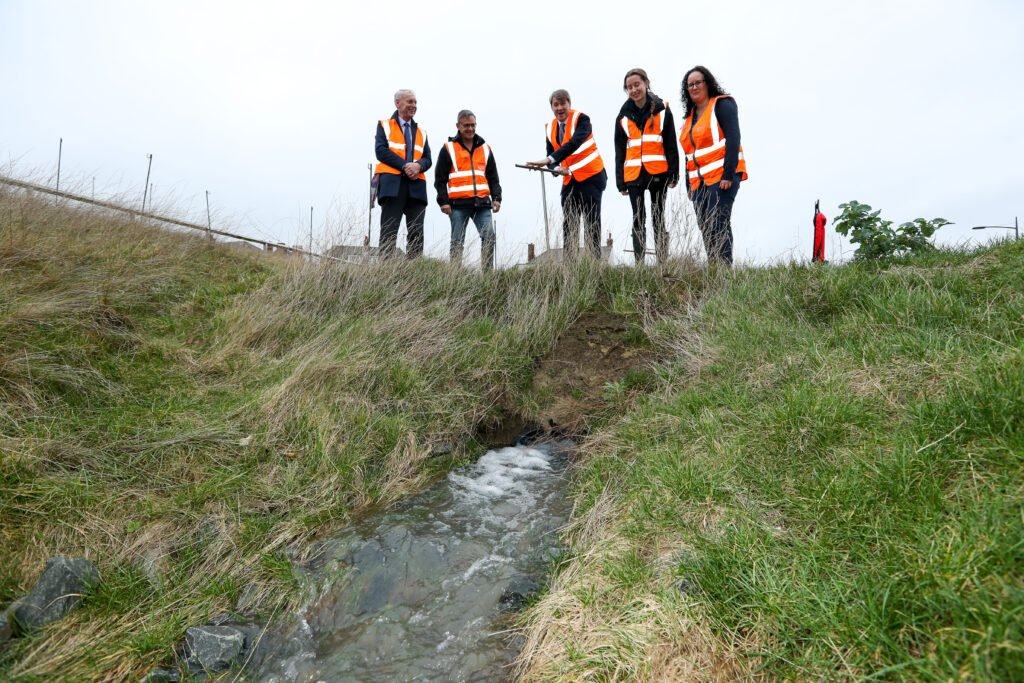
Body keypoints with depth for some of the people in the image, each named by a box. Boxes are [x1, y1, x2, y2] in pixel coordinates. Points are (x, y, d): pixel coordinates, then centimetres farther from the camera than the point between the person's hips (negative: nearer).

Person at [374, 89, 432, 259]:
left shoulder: (421, 132, 24)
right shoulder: (384, 125, 12)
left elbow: (427, 158, 14)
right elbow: (381, 151, -3)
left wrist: (418, 165, -9)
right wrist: (404, 165, -13)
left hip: (416, 186, 4)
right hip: (392, 184, -4)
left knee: (417, 233, -1)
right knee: (389, 231, -8)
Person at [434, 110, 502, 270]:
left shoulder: (485, 148, 18)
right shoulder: (448, 148, 8)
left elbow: (493, 178, 20)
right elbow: (440, 179, 5)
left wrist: (496, 198, 5)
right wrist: (443, 201, -6)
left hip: (482, 203, 3)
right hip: (458, 204, -2)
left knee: (489, 237, -8)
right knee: (457, 242, 0)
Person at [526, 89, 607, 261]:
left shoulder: (581, 119, -10)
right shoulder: (551, 127, 9)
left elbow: (574, 143, -28)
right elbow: (551, 155, 12)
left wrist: (549, 160, -38)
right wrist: (558, 168, -12)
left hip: (591, 178, -6)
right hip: (569, 181, 6)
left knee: (591, 224, -6)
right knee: (568, 225, 4)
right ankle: (569, 263, 8)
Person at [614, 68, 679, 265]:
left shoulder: (662, 110, 5)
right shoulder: (624, 116, 11)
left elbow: (671, 144, 3)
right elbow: (619, 151, 11)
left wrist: (673, 174, -5)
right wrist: (620, 181, 4)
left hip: (658, 173, -2)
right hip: (634, 175, 2)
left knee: (658, 220, 4)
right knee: (638, 220, 0)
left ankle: (663, 261, 7)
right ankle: (639, 263, 1)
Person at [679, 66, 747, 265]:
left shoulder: (722, 104, 1)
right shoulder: (690, 116, 22)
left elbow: (733, 139, -10)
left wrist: (728, 174, -20)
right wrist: (690, 185, 17)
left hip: (722, 175, -7)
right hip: (699, 181, 7)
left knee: (718, 222, -17)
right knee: (705, 227, 2)